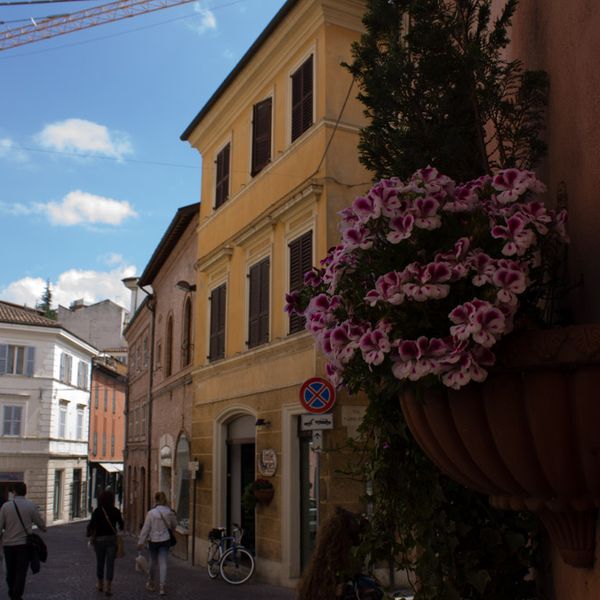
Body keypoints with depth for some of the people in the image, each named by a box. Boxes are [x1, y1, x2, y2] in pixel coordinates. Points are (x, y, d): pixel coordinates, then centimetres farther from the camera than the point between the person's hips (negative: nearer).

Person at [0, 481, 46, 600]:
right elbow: (40, 523, 2)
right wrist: (44, 528, 24)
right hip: (24, 543, -2)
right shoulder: (31, 506, -6)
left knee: (10, 571, 18)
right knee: (21, 571, 4)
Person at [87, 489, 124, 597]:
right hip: (112, 539, 0)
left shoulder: (97, 511, -8)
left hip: (99, 539, 0)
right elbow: (121, 525, 4)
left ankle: (100, 584, 30)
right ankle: (108, 587, -4)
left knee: (100, 562, 16)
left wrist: (89, 534, 6)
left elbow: (91, 525, -12)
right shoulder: (116, 511, -4)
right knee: (110, 563, 2)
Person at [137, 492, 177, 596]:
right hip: (165, 540, 1)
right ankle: (162, 586, -9)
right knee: (163, 563, 0)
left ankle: (150, 583, 34)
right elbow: (174, 525, 12)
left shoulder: (151, 513, -13)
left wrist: (141, 542, -4)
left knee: (153, 562, 16)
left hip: (153, 540, -1)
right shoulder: (170, 512, -4)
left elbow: (145, 529, -11)